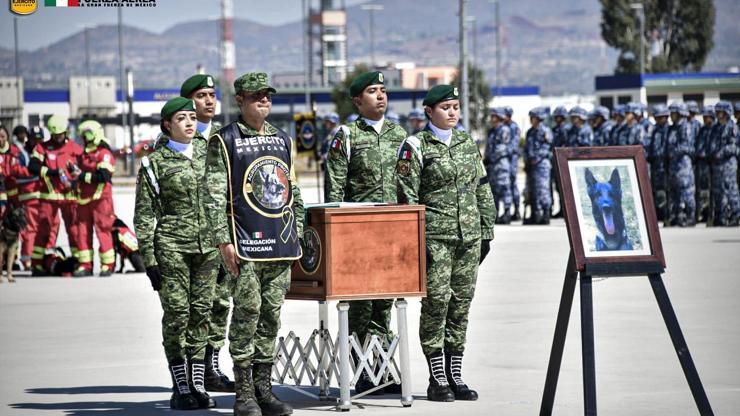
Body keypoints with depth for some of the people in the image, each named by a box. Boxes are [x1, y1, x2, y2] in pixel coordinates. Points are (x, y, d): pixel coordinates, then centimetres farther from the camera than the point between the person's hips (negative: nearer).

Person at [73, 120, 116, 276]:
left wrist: (82, 176, -17)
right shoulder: (84, 155, 18)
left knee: (102, 230, -5)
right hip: (84, 199, 8)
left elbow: (103, 176, -20)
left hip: (100, 199, -8)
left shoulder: (104, 154, -8)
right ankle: (85, 265, 10)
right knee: (84, 232, 5)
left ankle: (108, 265, 2)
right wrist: (74, 172, 7)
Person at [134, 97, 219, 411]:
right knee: (176, 314, -4)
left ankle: (197, 385, 11)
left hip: (207, 244, 4)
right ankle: (180, 388, 3)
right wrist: (149, 260, -7)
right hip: (171, 244, -4)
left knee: (201, 313, 5)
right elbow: (144, 216, -1)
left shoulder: (207, 149, 10)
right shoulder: (155, 162, -2)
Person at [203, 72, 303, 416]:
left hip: (281, 245, 5)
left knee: (271, 314, 7)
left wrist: (298, 235, 15)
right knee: (247, 313, -6)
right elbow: (213, 194, -6)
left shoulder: (283, 140, 16)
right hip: (246, 244, -5)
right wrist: (223, 241, -12)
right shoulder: (225, 141, -2)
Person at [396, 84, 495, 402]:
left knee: (462, 301, 6)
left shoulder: (468, 144, 14)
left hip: (469, 236, 5)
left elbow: (483, 191, 18)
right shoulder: (416, 147, -3)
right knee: (437, 300, -8)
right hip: (435, 236, -5)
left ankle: (455, 376, 13)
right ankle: (437, 379, -1)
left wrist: (486, 232, 13)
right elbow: (407, 197, -7)